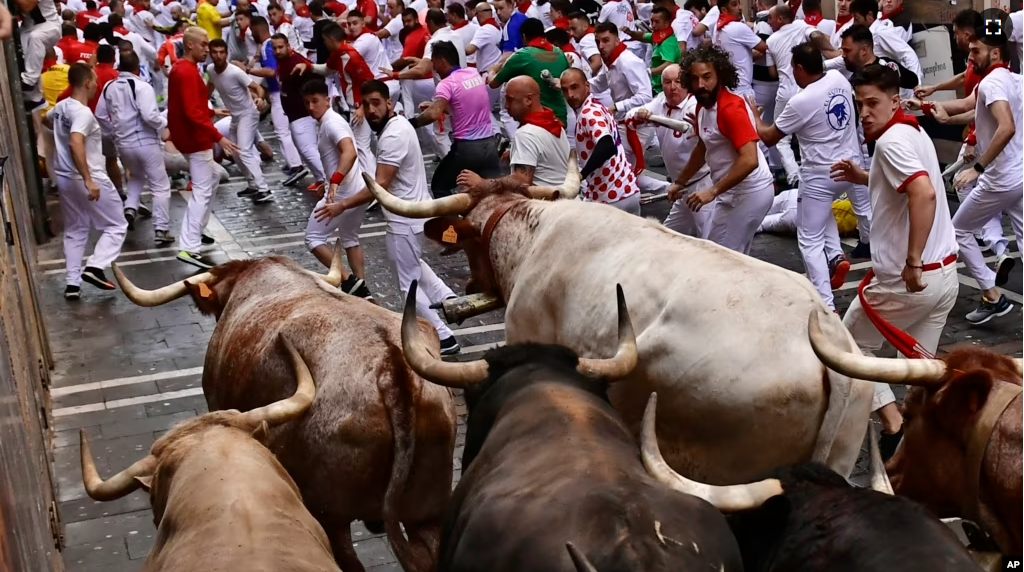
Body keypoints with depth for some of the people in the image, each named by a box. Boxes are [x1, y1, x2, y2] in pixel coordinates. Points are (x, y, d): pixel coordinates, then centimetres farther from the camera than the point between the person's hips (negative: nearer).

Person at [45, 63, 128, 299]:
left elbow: (47, 120, 31)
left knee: (74, 231, 16)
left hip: (65, 178, 8)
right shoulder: (83, 113, -21)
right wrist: (88, 180, -36)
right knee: (117, 226, 5)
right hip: (89, 179, -8)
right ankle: (94, 267, -10)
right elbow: (76, 144, -36)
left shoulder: (60, 107, 7)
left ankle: (72, 283, 13)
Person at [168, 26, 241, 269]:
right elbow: (193, 113, -28)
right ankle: (189, 248, -16)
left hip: (189, 136, 11)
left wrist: (211, 112, 26)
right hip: (196, 139, -10)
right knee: (202, 191, -11)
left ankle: (196, 230, 29)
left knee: (211, 180, 24)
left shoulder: (181, 68, 12)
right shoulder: (188, 72, -20)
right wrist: (218, 137, -31)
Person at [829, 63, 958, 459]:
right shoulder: (914, 132, 12)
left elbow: (925, 194, -32)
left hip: (907, 279, -8)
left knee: (851, 344, 12)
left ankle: (893, 424, 4)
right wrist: (865, 178, 17)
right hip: (946, 273, 8)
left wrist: (912, 262, -31)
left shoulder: (891, 140, -16)